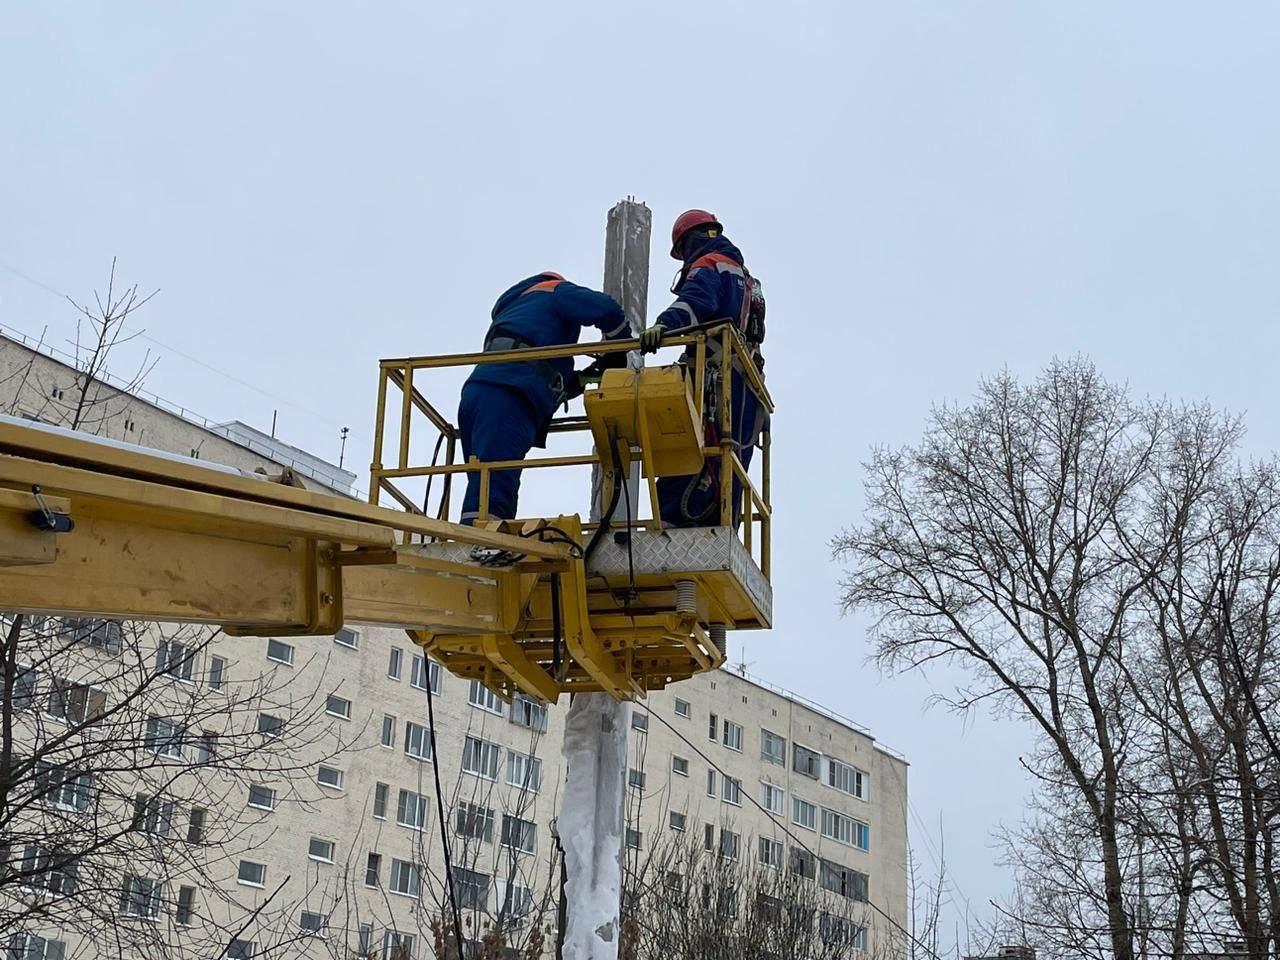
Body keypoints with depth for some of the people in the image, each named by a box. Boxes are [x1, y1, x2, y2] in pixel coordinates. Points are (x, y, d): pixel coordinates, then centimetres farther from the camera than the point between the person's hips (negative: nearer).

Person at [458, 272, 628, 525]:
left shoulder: (509, 307, 42)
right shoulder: (555, 291, 20)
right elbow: (606, 309, 0)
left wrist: (584, 378, 32)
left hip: (476, 390, 8)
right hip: (508, 397, -8)